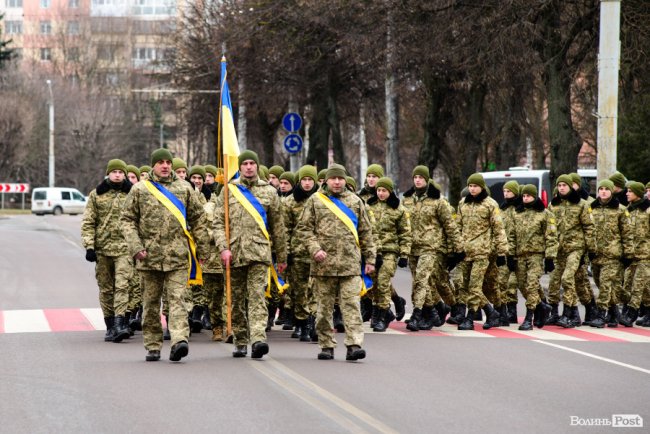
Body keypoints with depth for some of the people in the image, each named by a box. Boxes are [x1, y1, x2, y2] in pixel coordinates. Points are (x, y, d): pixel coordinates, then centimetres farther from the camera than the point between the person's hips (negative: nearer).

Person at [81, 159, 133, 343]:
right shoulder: (96, 195, 8)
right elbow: (88, 223, 5)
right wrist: (89, 246, -4)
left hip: (124, 247, -2)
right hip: (103, 248, 2)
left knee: (122, 286, -15)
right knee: (106, 289, 7)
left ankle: (120, 324, -22)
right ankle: (110, 327, 16)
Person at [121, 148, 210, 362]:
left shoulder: (184, 188, 9)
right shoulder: (139, 190, 7)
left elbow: (198, 219, 13)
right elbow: (128, 220, 6)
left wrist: (202, 249, 10)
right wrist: (136, 247, -6)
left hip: (178, 256, -1)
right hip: (150, 256, 1)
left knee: (177, 299, -12)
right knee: (151, 303, 7)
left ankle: (179, 341, -23)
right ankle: (153, 347, 15)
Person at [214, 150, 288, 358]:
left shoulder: (269, 191, 10)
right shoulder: (229, 190, 10)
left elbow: (278, 226, 15)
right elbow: (218, 222, 6)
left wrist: (282, 257, 16)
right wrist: (223, 248, -9)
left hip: (259, 252, -2)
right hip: (234, 253, 2)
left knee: (257, 295, -14)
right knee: (237, 300, 8)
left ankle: (258, 339, -25)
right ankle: (240, 342, 18)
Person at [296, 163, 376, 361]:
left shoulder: (355, 201, 13)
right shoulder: (315, 201, 7)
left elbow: (365, 232, 16)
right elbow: (304, 228, 4)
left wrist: (370, 259, 11)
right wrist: (315, 249, -10)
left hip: (350, 263, 0)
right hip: (324, 263, 0)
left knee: (351, 304, -7)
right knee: (324, 307, 5)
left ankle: (354, 345, -11)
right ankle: (326, 346, 13)